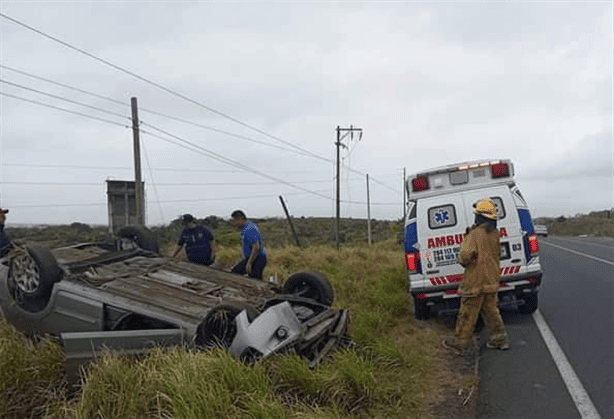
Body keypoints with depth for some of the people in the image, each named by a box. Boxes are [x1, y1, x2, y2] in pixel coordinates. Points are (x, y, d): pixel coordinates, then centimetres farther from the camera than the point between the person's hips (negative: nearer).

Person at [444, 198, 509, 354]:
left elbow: (466, 255, -27)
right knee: (490, 310, 16)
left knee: (468, 312, 3)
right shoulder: (494, 233, 7)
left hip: (476, 280, -8)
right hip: (491, 279, 8)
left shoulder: (476, 234, -18)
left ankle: (460, 341, 13)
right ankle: (499, 339, 17)